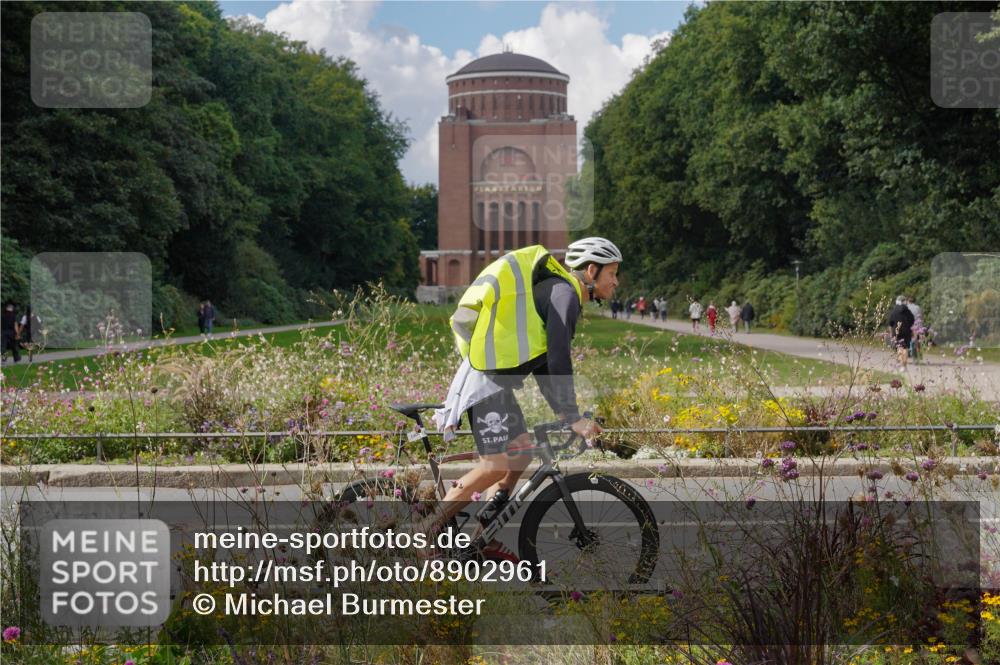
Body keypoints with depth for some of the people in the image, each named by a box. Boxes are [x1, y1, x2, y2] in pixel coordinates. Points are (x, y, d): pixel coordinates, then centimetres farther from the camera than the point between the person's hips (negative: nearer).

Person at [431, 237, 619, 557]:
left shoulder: (554, 291, 21)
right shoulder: (565, 293, -11)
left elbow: (544, 361, 25)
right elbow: (559, 359, -20)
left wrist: (563, 413, 21)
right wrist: (573, 417, -20)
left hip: (495, 377, 10)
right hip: (488, 378, -10)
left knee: (521, 452, 13)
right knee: (498, 465, -12)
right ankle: (428, 533, -5)